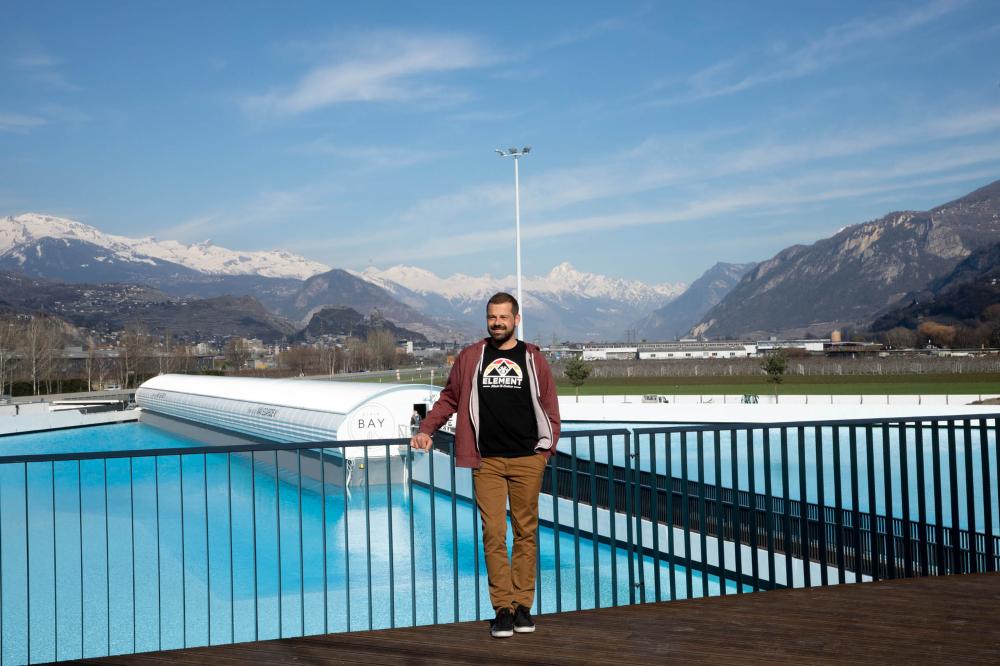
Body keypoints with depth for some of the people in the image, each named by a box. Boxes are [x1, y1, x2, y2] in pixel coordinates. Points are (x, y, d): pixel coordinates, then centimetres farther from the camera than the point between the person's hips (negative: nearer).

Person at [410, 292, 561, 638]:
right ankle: (503, 609, 1)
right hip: (487, 462, 0)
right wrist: (426, 430, 0)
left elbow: (549, 406, 9)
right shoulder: (470, 357, 8)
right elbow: (449, 399, 12)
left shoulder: (532, 358, 7)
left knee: (525, 532, 6)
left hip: (527, 461, 0)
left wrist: (547, 448, 2)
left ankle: (523, 606, 14)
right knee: (494, 534, -5)